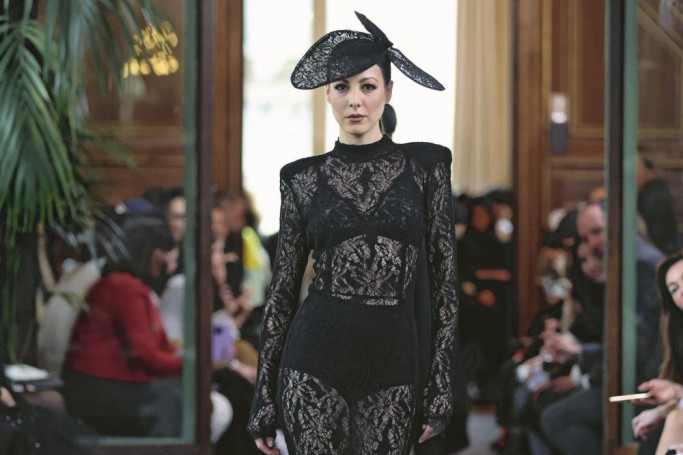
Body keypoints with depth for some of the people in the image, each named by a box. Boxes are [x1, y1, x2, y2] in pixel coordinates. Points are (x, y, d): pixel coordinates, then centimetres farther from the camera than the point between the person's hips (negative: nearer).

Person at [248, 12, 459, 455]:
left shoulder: (424, 166, 3)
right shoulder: (304, 179, 4)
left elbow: (444, 279, 2)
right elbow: (284, 288, 7)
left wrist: (441, 385, -4)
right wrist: (264, 396, 5)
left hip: (392, 367, 0)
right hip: (316, 359, 0)